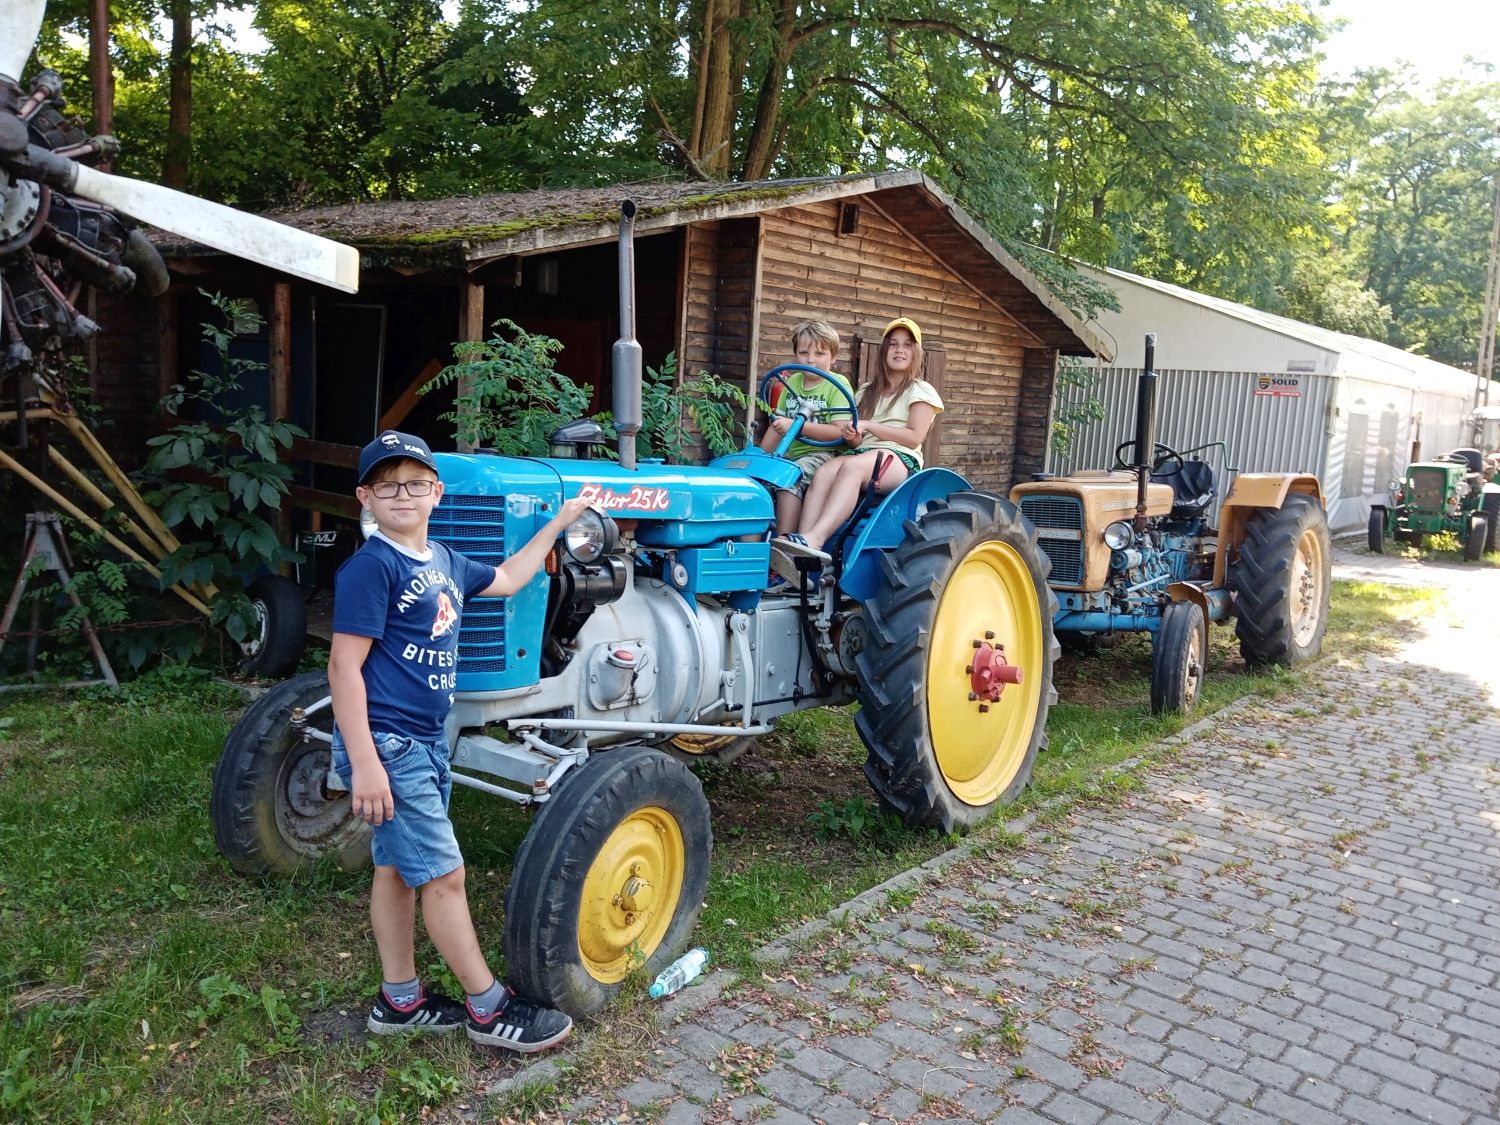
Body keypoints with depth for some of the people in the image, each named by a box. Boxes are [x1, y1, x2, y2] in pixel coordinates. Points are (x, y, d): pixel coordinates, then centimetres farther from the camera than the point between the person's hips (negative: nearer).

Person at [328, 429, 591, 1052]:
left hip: (425, 742, 9)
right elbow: (344, 666, -19)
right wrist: (365, 765, -24)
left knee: (397, 868, 17)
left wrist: (558, 524, 29)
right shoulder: (372, 566, -16)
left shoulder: (442, 561, 9)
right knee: (443, 874, -1)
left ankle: (400, 999, 30)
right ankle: (487, 1008, 11)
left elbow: (506, 579, 28)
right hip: (387, 745, -9)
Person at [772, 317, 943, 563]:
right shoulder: (868, 392, 27)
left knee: (852, 466, -38)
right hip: (863, 453, 4)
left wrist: (869, 426, -6)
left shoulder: (921, 391, 12)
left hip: (901, 460, -4)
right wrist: (852, 436, -5)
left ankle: (814, 539, -57)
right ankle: (798, 560, -49)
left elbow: (914, 438, -2)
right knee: (823, 474, -32)